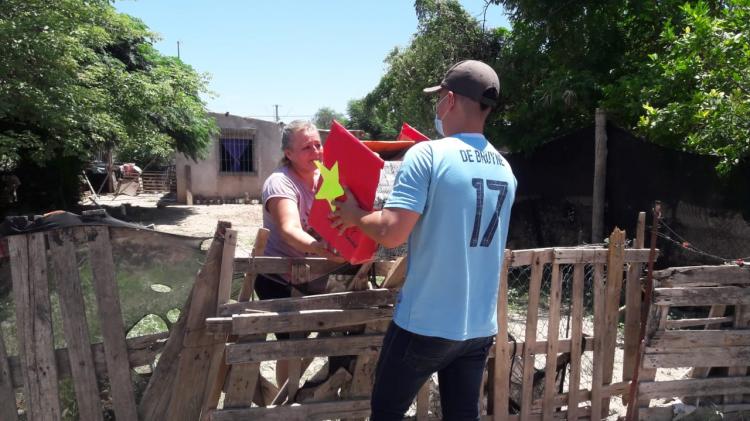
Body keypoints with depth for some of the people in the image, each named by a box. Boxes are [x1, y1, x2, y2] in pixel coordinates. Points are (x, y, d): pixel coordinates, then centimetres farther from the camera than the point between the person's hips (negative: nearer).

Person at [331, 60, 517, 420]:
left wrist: (355, 215, -3)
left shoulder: (427, 155, -15)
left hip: (426, 323, -6)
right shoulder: (505, 170, 6)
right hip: (479, 326, 6)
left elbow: (391, 233, -21)